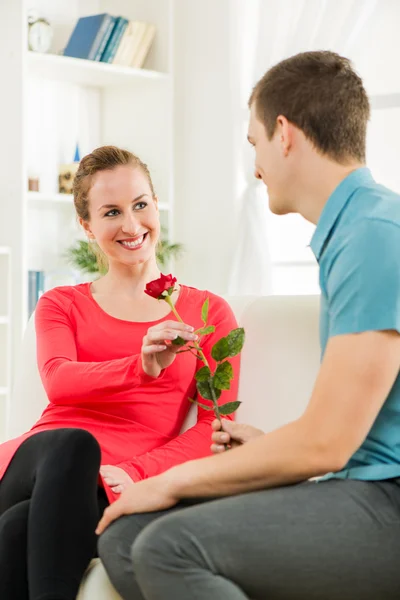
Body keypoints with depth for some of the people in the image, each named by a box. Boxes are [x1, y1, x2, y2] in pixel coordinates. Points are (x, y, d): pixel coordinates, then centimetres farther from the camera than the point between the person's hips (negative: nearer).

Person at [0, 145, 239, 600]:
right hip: (46, 461, 2)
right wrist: (140, 367, -24)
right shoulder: (61, 305, 21)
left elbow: (215, 427, 5)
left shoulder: (208, 313, 17)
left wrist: (136, 472, -14)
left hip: (118, 488, -1)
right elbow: (58, 382, -2)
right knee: (72, 444, -37)